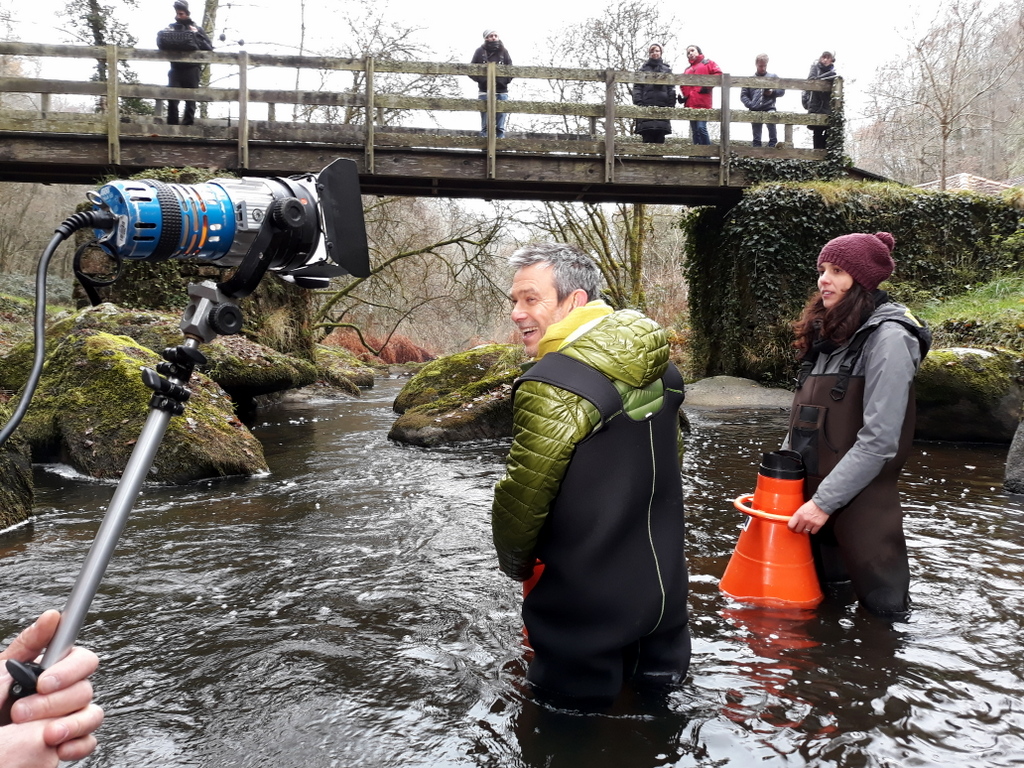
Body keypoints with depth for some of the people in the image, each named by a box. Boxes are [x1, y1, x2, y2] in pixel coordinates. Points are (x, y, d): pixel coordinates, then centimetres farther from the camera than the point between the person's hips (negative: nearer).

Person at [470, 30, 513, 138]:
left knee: (500, 127, 1)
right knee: (486, 126, -4)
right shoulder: (480, 51, 7)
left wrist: (503, 80, -7)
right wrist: (483, 79, -8)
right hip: (485, 92, -1)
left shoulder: (504, 52, 10)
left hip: (502, 92, 2)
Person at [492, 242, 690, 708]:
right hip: (665, 586, 8)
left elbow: (523, 495, -22)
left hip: (587, 607, -8)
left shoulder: (553, 387, -25)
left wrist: (515, 562, -1)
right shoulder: (659, 367, 3)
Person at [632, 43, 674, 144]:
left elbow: (671, 89, 11)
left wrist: (671, 105, 0)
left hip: (662, 106, 1)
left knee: (660, 138, -4)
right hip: (646, 106, -1)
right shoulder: (643, 69, 17)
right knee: (648, 138, -9)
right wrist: (638, 103, -7)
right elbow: (637, 87, 7)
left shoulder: (667, 69, 19)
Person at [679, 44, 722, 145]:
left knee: (701, 128, -18)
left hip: (702, 104, -6)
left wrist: (707, 86, -12)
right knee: (695, 131, 4)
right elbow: (683, 85, 25)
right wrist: (682, 95, 6)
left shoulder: (707, 63, 11)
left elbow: (718, 74, -1)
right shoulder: (688, 70, 26)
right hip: (690, 104, 6)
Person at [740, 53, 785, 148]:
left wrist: (773, 92, -5)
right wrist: (750, 105, -8)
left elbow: (782, 91, 14)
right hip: (755, 111, 1)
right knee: (756, 138, 3)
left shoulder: (773, 77, 13)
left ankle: (773, 143, -23)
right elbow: (743, 95, 7)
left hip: (769, 108, -1)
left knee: (771, 120, -32)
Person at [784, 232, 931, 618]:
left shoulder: (887, 337, -14)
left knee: (880, 606, 5)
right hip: (811, 490, 8)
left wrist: (824, 502, -19)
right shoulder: (829, 335, 12)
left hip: (859, 500, -8)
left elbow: (878, 440, -20)